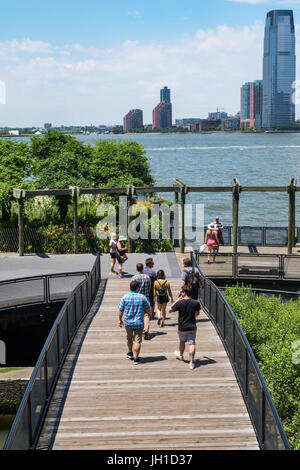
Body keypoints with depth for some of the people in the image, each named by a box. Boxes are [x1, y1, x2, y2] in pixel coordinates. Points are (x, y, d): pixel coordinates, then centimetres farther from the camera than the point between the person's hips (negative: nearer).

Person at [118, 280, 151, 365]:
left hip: (128, 322, 3)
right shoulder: (142, 297, -11)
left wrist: (120, 320, 11)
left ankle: (130, 353, 42)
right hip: (139, 323, -3)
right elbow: (148, 309, -2)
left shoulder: (125, 297, -8)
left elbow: (120, 310, -3)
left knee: (129, 338, 25)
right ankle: (136, 358, 2)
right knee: (137, 341, 2)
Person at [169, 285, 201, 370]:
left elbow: (170, 310, -3)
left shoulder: (179, 303, -17)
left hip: (182, 327, -1)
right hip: (192, 327, 1)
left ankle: (181, 355, 47)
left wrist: (177, 300, 3)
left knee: (182, 342, 22)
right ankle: (191, 362, -6)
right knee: (192, 344, -1)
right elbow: (197, 313, 10)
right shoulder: (195, 303, -7)